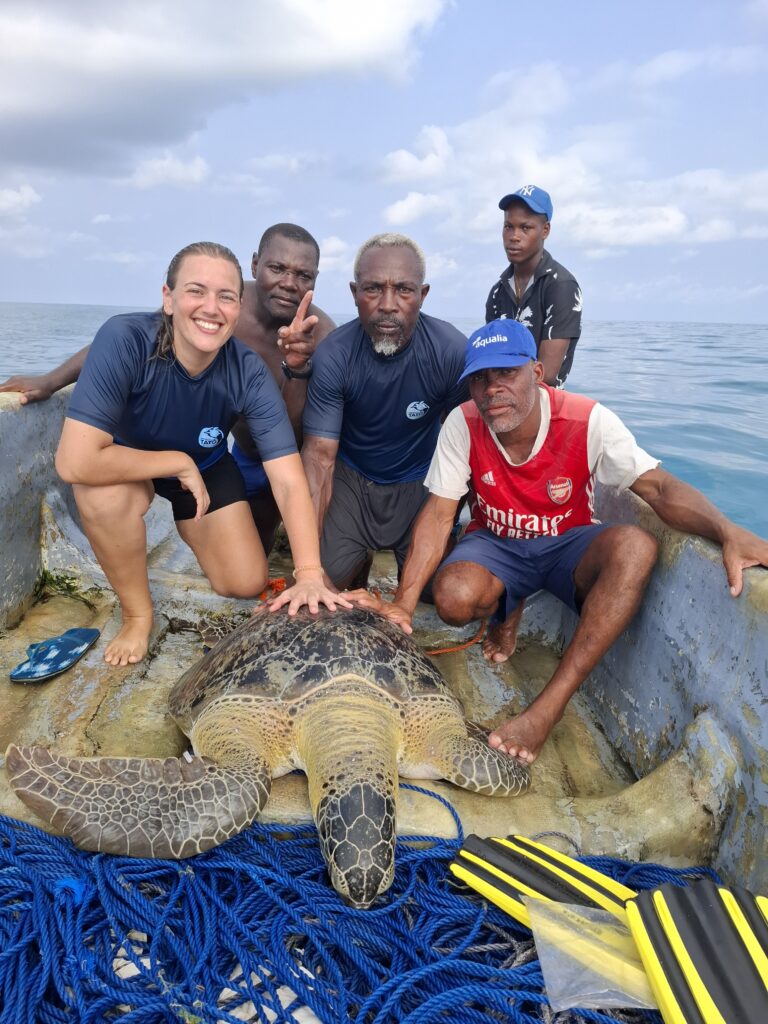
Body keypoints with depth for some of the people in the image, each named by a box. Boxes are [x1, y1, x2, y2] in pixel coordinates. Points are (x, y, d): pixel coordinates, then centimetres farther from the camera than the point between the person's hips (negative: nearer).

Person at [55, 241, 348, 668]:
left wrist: (309, 574, -43)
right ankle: (137, 615, -9)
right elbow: (75, 461, -41)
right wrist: (179, 463, -32)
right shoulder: (124, 340, -36)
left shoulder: (250, 373, -29)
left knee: (248, 585, -3)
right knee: (106, 493, -37)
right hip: (127, 461, -2)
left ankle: (191, 526, 29)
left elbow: (290, 482, -32)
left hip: (205, 465, 2)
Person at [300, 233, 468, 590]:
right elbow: (319, 454, -20)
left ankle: (405, 558, 27)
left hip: (419, 480, 0)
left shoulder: (451, 351, -21)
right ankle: (361, 558, 26)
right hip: (351, 476, 1)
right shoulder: (333, 355, -20)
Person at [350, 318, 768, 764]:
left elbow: (660, 487, -24)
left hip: (569, 544, 0)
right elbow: (439, 514, -17)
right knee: (454, 597, -34)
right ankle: (506, 611, 8)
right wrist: (403, 603, -25)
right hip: (496, 543, 1)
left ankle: (548, 707, -32)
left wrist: (727, 531, -44)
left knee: (635, 546, -35)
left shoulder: (589, 421, -19)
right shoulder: (462, 425, -16)